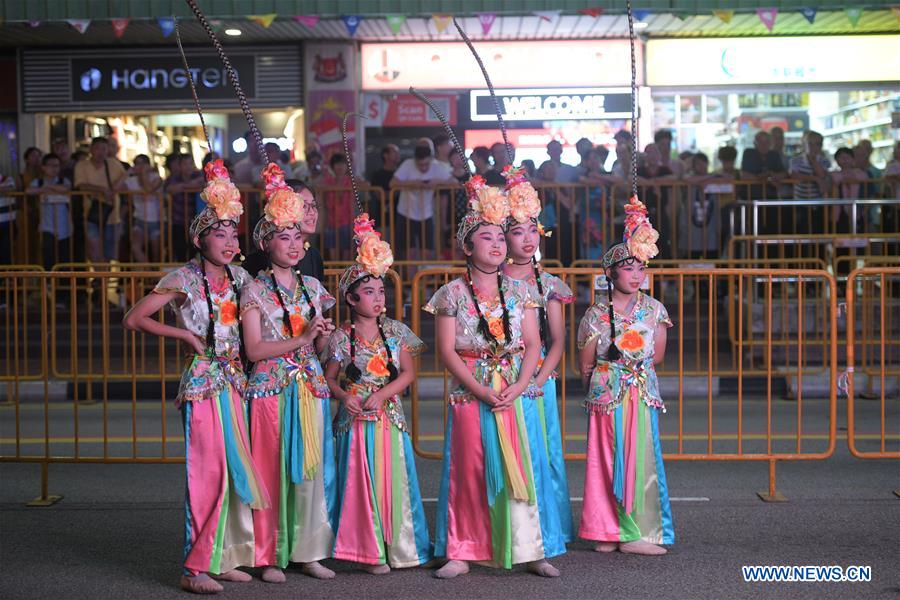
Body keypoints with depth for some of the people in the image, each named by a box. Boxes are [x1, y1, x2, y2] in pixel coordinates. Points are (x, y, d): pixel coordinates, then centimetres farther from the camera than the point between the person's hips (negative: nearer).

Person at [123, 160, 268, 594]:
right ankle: (196, 567, -1)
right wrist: (185, 334, -10)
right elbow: (134, 319, -9)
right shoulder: (184, 280, -7)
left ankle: (225, 558, 18)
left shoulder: (239, 277, 10)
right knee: (208, 471, -8)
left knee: (236, 469, 7)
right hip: (203, 383, -6)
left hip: (235, 382, 6)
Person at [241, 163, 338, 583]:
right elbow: (253, 350, -11)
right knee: (272, 470, -2)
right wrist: (301, 339, -16)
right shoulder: (255, 291, -2)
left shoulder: (312, 288, 12)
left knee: (312, 469, 4)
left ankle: (309, 551, 14)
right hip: (271, 388, -4)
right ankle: (270, 556, 7)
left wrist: (324, 336, -3)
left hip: (310, 387, 4)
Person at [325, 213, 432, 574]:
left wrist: (382, 394, -13)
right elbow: (329, 377, 4)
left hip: (389, 418, 2)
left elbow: (408, 372, 1)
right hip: (356, 420, -2)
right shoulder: (341, 337, 0)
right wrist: (343, 396, -16)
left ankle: (397, 547, 14)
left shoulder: (395, 331, 4)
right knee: (362, 483, 1)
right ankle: (369, 551, 9)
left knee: (394, 480, 3)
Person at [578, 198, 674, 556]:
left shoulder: (654, 309, 4)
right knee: (607, 459, 0)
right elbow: (585, 364, 2)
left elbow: (657, 355, 9)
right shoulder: (596, 314, -3)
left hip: (642, 392, 2)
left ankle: (635, 531, 7)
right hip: (606, 394, -2)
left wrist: (621, 365, 9)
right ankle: (607, 530, 6)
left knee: (640, 458, 0)